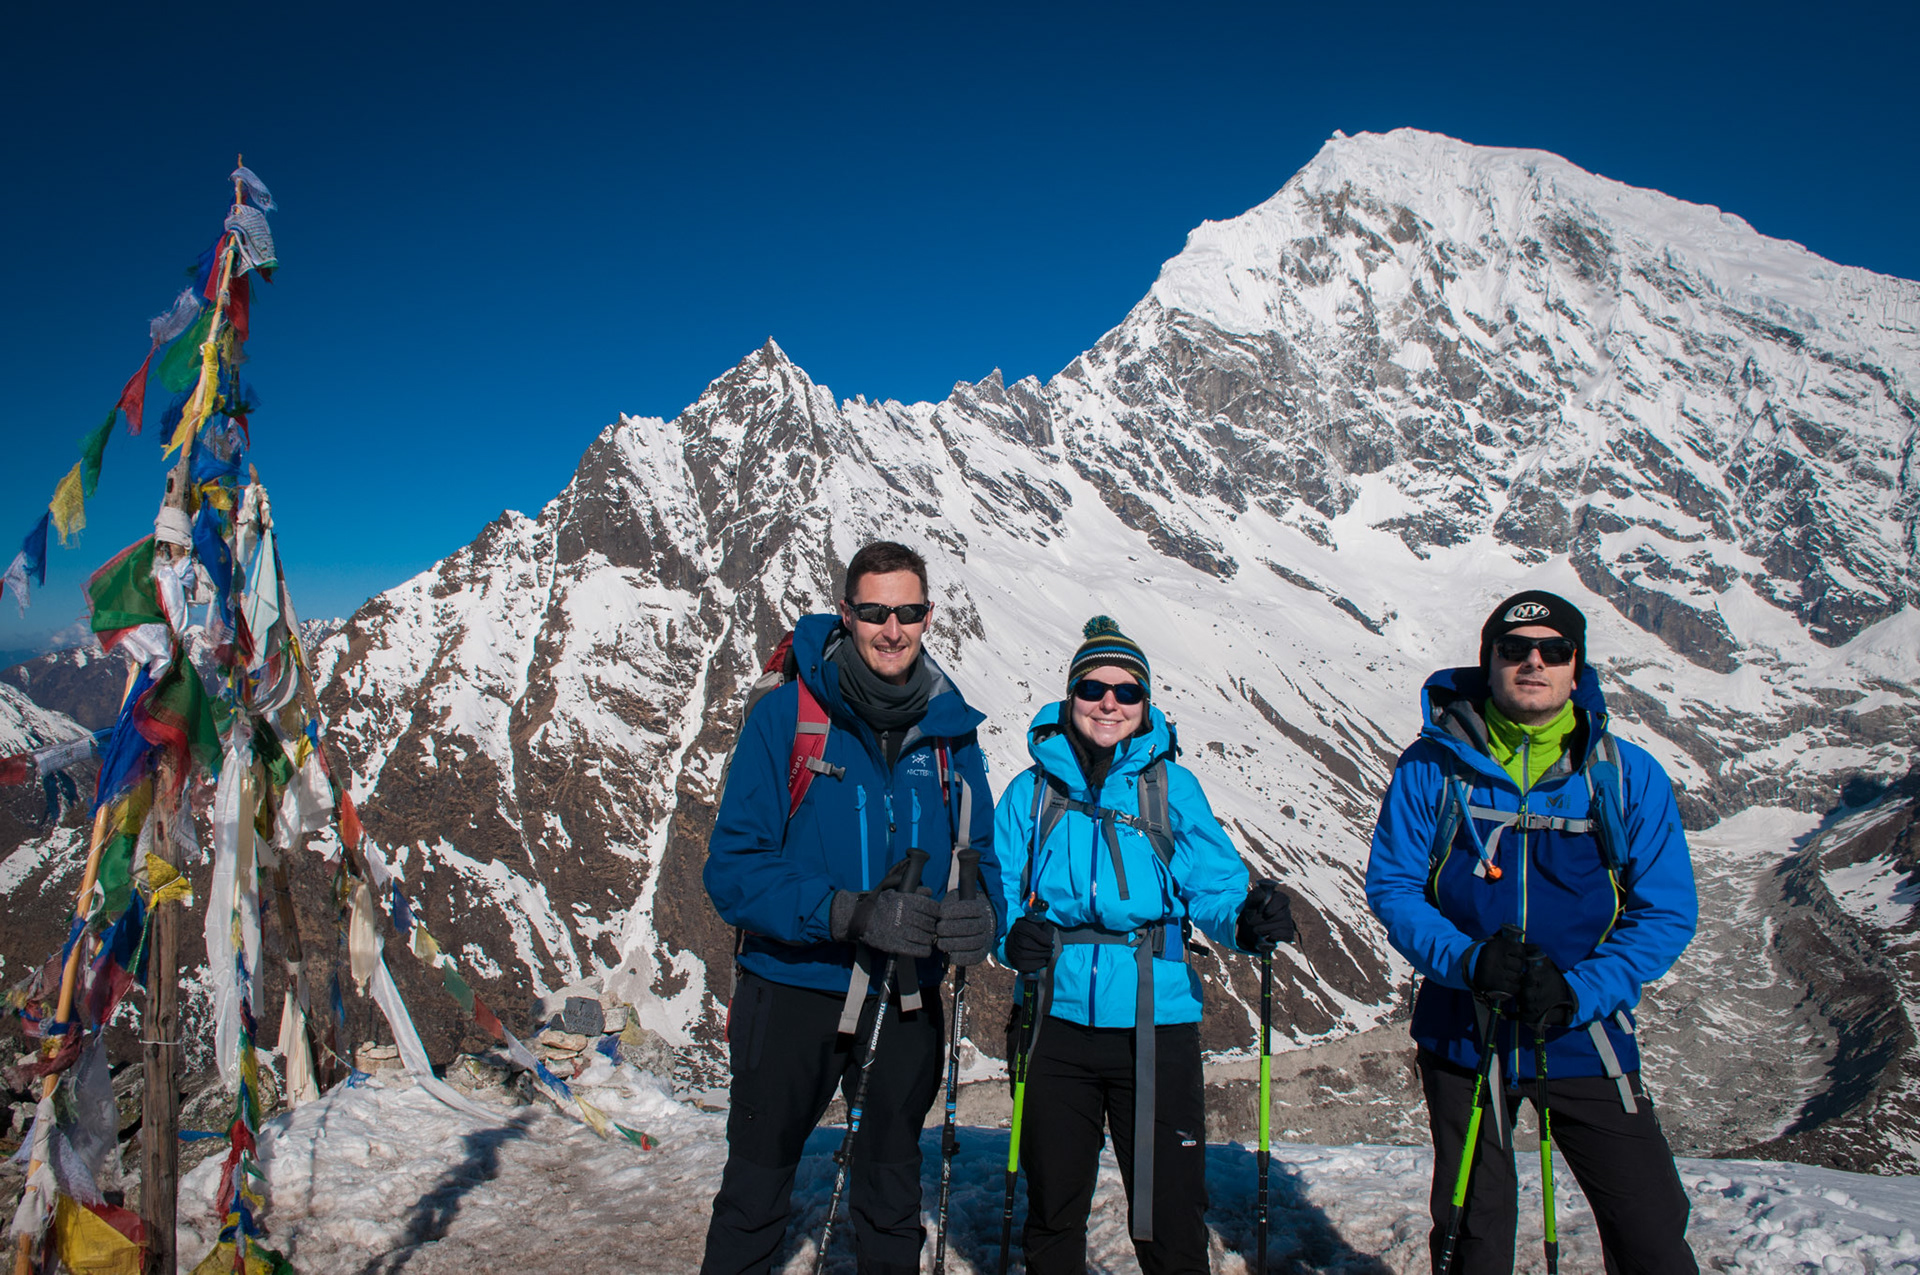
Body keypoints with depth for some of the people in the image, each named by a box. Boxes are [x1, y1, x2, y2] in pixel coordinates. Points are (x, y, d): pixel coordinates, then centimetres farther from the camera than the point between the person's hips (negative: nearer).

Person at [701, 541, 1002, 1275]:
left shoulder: (950, 727, -2)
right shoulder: (786, 714, -13)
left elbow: (980, 852, 5)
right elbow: (734, 867, -16)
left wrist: (979, 916, -18)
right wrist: (850, 912, -30)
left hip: (907, 998, 3)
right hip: (792, 988, -3)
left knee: (891, 1200, 21)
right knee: (755, 1192, 15)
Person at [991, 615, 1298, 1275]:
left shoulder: (1173, 786, 3)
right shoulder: (1032, 789, 5)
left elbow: (1213, 880, -4)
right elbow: (998, 887, 3)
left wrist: (1246, 919, -25)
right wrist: (1011, 934, -18)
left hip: (1157, 1024, -1)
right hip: (1060, 1020, 2)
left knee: (1171, 1215, 4)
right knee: (1051, 1205, 16)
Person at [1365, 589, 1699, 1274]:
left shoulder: (1630, 776, -4)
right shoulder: (1432, 767, -6)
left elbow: (1667, 913, -4)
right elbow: (1391, 885, -5)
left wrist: (1580, 992, -19)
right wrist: (1466, 960, -22)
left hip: (1585, 1043, 0)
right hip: (1464, 1038, 0)